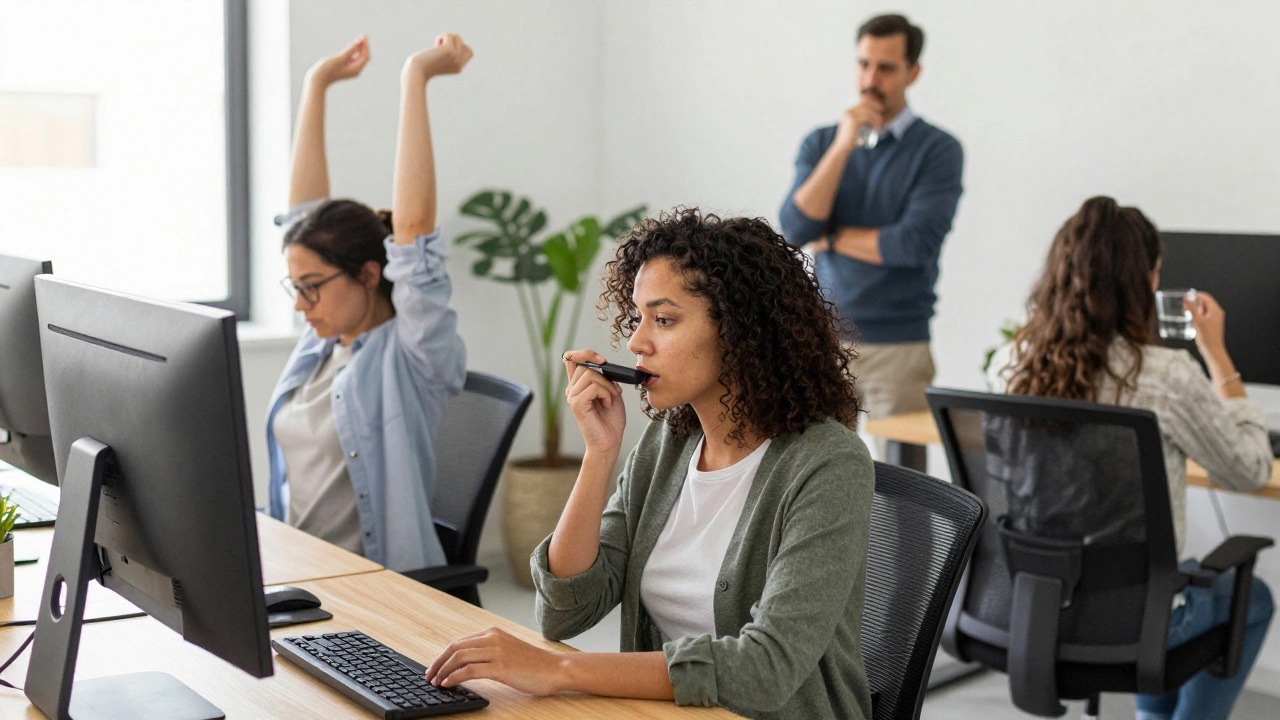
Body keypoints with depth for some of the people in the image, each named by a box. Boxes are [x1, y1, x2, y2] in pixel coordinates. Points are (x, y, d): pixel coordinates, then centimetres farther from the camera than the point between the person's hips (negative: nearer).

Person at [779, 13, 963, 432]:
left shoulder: (938, 150, -3)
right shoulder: (821, 143, 9)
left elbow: (916, 243, -15)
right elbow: (796, 228, -5)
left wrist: (831, 237, -4)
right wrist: (843, 146, -11)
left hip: (898, 346, -3)